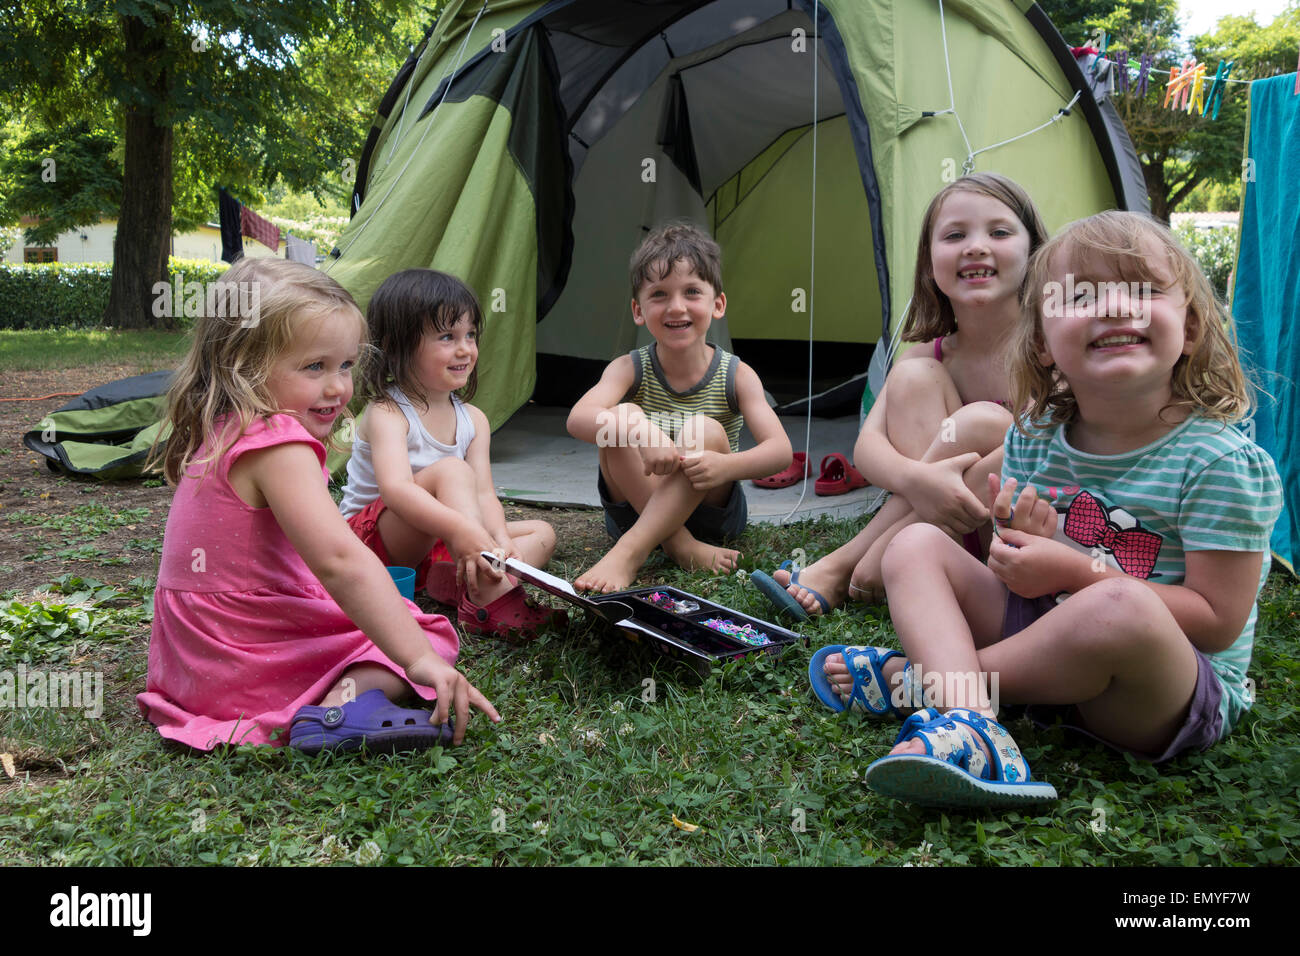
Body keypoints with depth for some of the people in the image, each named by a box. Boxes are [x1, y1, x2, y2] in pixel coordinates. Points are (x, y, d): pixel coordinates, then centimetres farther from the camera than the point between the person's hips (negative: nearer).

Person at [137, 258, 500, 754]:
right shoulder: (277, 443, -22)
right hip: (245, 669, -9)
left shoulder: (219, 435, 10)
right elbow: (339, 559, -32)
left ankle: (337, 703, 0)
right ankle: (346, 702, -29)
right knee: (431, 630, -9)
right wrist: (419, 658, -34)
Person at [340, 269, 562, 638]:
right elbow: (396, 488, -36)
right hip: (369, 537, -8)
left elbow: (483, 495, -7)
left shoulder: (473, 420, 3)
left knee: (542, 532, -3)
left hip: (435, 545, 8)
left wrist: (501, 540, -29)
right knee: (450, 471, -32)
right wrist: (461, 529, -51)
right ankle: (488, 600, -44)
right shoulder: (386, 413, -18)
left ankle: (454, 580, -32)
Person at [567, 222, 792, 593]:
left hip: (711, 509, 0)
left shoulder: (737, 376, -9)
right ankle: (681, 547, -27)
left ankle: (629, 553, -35)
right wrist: (639, 432, -49)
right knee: (621, 417, -24)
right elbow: (577, 419, -29)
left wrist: (726, 465, -40)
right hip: (638, 507, 1)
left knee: (707, 431, -29)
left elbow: (780, 450, -19)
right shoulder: (629, 369, -9)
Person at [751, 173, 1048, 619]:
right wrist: (914, 479, -38)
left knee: (981, 423, -31)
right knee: (913, 377, -16)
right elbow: (867, 445, -13)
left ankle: (841, 568, -24)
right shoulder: (929, 356, 0)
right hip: (941, 521, 3)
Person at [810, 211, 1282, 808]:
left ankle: (917, 676, -17)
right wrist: (1020, 541, -16)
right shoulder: (1032, 439, 1)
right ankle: (967, 725, -32)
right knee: (917, 543, -5)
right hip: (1047, 637, 6)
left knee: (1121, 606, -39)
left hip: (1177, 697, -5)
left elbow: (1218, 621, -16)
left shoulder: (1221, 461, -15)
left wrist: (1079, 572, -22)